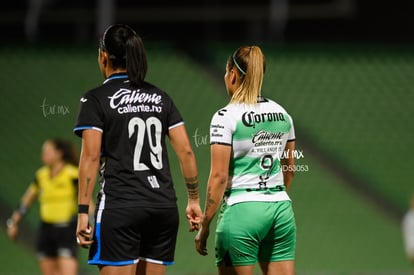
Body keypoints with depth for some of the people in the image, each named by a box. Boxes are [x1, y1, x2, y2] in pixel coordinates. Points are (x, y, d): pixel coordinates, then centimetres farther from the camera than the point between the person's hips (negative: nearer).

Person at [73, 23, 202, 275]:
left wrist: (83, 211, -11)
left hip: (120, 206, -5)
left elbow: (91, 157, -10)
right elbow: (186, 151, 8)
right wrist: (194, 200, 14)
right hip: (164, 205, 5)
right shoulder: (160, 97, 12)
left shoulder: (96, 99, -2)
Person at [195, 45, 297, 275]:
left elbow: (219, 176, -12)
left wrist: (204, 226, -7)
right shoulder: (281, 113, 9)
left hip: (241, 211, -6)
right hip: (281, 210, 6)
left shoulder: (226, 117, -9)